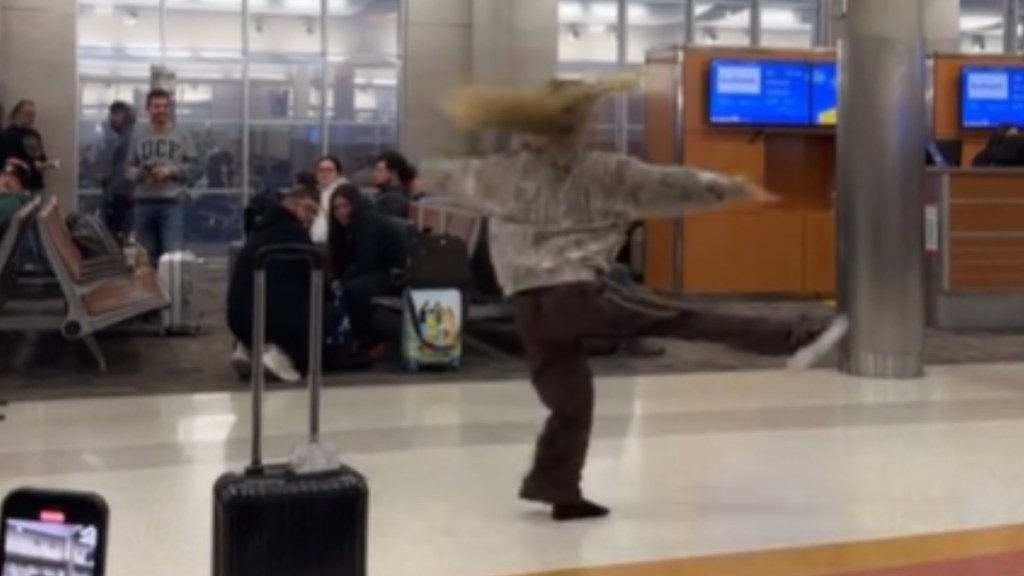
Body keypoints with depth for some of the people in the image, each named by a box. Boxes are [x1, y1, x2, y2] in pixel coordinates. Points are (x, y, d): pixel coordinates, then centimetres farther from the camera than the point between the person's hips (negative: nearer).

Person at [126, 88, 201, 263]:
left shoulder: (182, 135, 4)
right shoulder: (138, 135, 8)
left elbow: (196, 168, 1)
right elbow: (129, 169, 9)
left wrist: (171, 171, -11)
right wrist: (139, 173, -12)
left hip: (173, 202, -2)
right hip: (144, 203, 2)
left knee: (174, 254, -12)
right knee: (146, 255, 9)